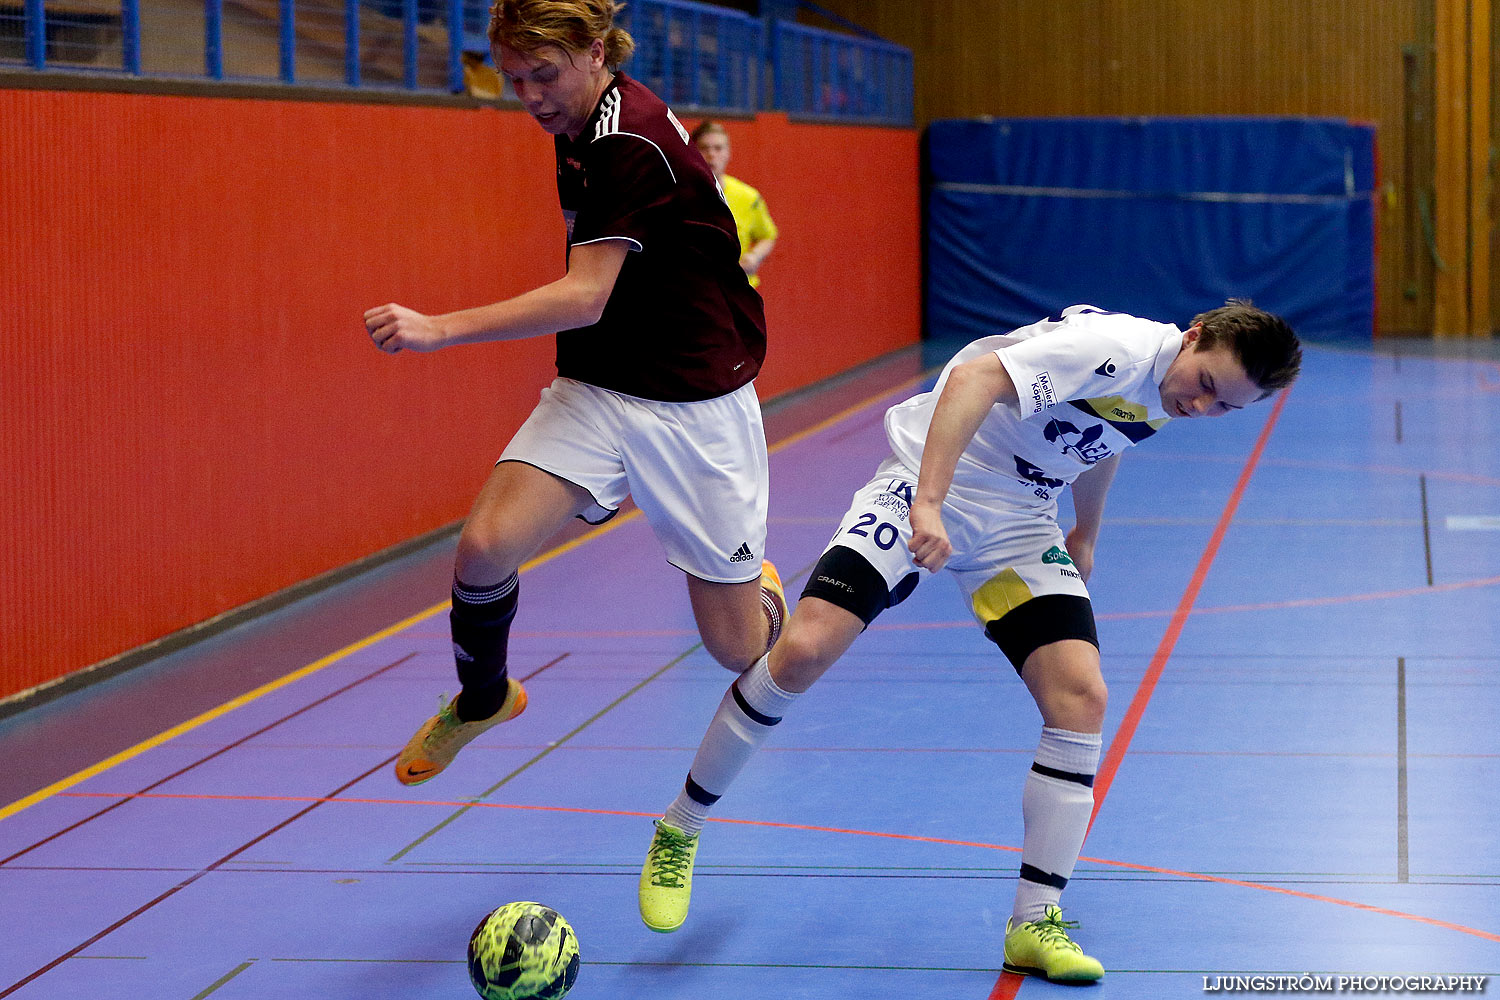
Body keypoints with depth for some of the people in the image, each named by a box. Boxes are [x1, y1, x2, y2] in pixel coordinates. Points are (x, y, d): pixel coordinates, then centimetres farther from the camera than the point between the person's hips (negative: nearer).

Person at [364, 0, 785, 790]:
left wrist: (441, 329, -33)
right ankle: (481, 699, 8)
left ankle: (760, 591, 38)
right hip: (594, 391, 7)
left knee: (734, 646, 1)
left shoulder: (630, 141, -22)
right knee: (486, 544, -19)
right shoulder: (579, 130, 5)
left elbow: (584, 298, -29)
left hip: (693, 405, -6)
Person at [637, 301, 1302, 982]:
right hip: (930, 485, -7)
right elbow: (972, 378, -38)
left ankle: (1034, 924, -3)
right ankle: (679, 831, 1)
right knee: (804, 650, -20)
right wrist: (928, 504, -46)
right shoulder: (1119, 349, -26)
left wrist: (1085, 532, 35)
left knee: (1081, 696, -12)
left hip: (1019, 521, 7)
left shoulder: (1164, 396, 0)